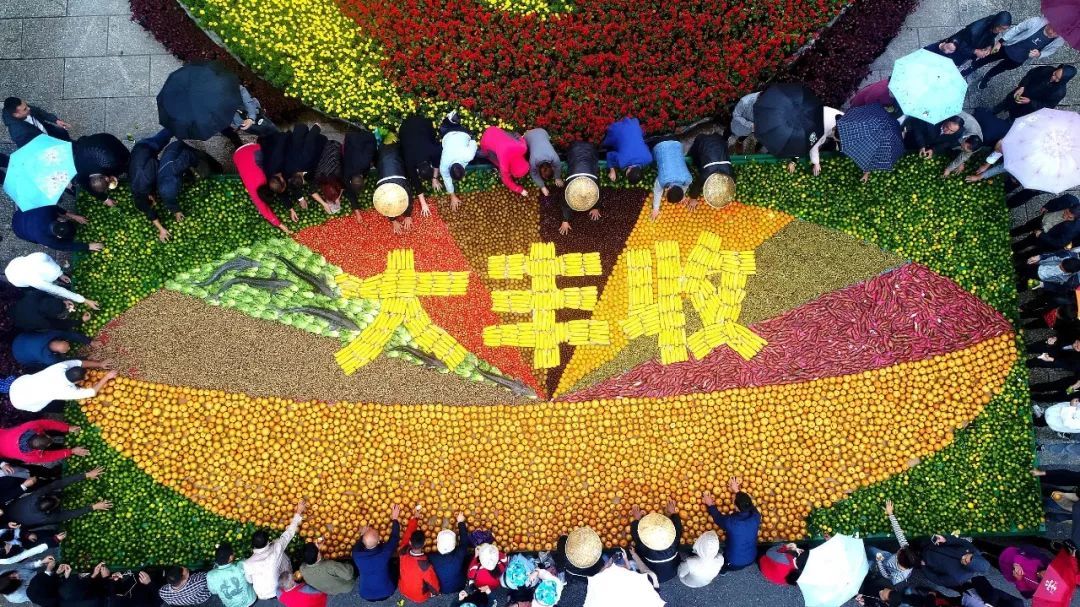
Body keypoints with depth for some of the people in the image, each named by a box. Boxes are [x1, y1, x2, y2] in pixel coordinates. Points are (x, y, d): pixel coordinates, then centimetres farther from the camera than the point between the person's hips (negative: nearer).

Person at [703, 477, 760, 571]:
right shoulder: (756, 517, -21)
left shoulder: (730, 521, -30)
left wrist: (710, 505, 10)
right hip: (751, 560, 3)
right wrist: (737, 491, 12)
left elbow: (717, 517, -6)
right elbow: (749, 504, 2)